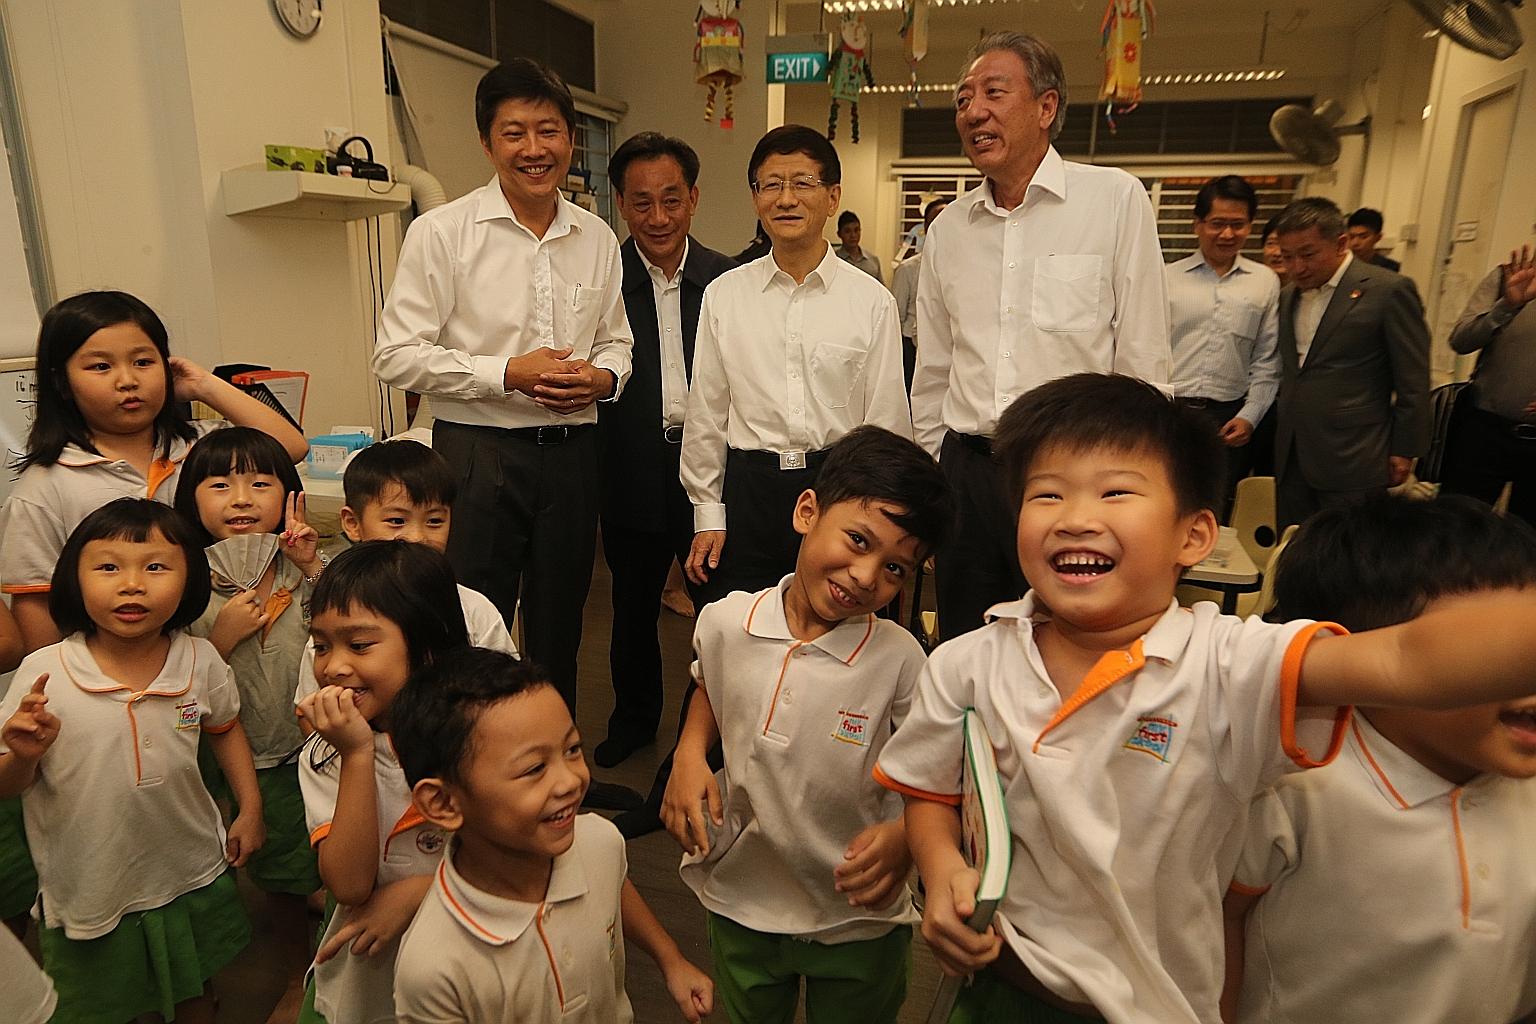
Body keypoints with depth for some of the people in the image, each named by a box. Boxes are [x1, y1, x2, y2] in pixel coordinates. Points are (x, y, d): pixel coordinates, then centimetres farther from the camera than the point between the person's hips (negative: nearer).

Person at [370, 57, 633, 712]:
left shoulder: (597, 239, 8)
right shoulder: (442, 232, -5)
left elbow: (616, 342, 19)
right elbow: (396, 356, -8)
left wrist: (603, 377, -5)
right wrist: (508, 374, -17)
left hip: (572, 453, 4)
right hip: (479, 454, -4)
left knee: (558, 633, 17)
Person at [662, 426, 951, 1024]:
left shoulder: (899, 661, -22)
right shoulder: (725, 623, -14)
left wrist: (904, 836, -31)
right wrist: (689, 754, -9)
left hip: (856, 922, -2)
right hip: (740, 903, 3)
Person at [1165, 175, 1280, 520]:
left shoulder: (1265, 282, 10)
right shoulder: (1168, 277, 5)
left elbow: (1266, 362, 10)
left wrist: (1249, 416, 1)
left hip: (1228, 420, 2)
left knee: (1216, 519, 7)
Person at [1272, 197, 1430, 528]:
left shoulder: (1389, 290, -6)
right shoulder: (1288, 296, 13)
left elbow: (1413, 382, -5)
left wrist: (1404, 451, -4)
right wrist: (1278, 435, 14)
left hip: (1353, 462, -6)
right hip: (1291, 459, 6)